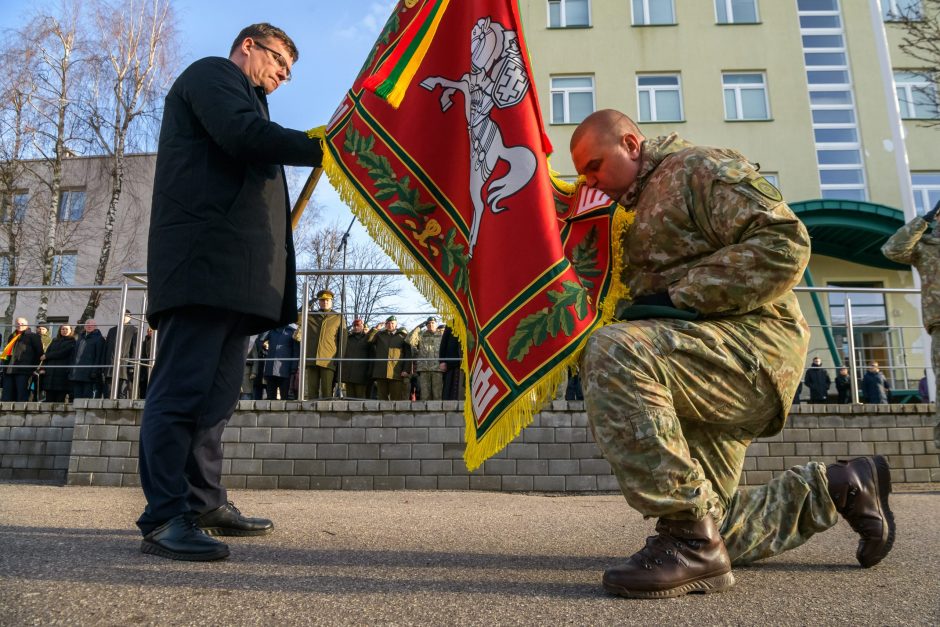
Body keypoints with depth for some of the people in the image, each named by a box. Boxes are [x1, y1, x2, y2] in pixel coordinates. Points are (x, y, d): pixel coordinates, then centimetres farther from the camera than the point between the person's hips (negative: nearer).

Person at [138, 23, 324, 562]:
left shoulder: (245, 99, 36)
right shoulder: (213, 73, 8)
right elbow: (245, 134, -12)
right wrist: (326, 149, -10)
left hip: (236, 269, 10)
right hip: (205, 259, -10)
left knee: (217, 393, 7)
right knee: (183, 387, -14)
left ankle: (205, 503, 12)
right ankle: (166, 517, -13)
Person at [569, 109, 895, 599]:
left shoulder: (697, 167, -1)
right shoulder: (637, 212, 26)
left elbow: (784, 242, -16)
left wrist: (681, 297, -20)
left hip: (753, 340, -9)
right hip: (704, 362, 10)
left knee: (611, 353, -36)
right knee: (717, 532, 11)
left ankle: (689, 540, -27)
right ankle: (838, 487, 30)